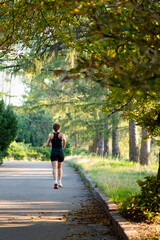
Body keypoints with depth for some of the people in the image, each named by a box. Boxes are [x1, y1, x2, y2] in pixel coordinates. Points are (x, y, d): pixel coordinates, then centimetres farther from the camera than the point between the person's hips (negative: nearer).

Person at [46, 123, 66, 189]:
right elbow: (64, 139, -24)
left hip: (53, 153, 0)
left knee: (54, 168, -10)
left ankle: (55, 182, -33)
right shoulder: (61, 134, -1)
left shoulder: (51, 135, 7)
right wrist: (64, 145, -3)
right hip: (60, 153, 0)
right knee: (59, 167, 22)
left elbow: (47, 144, 11)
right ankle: (59, 182, 20)